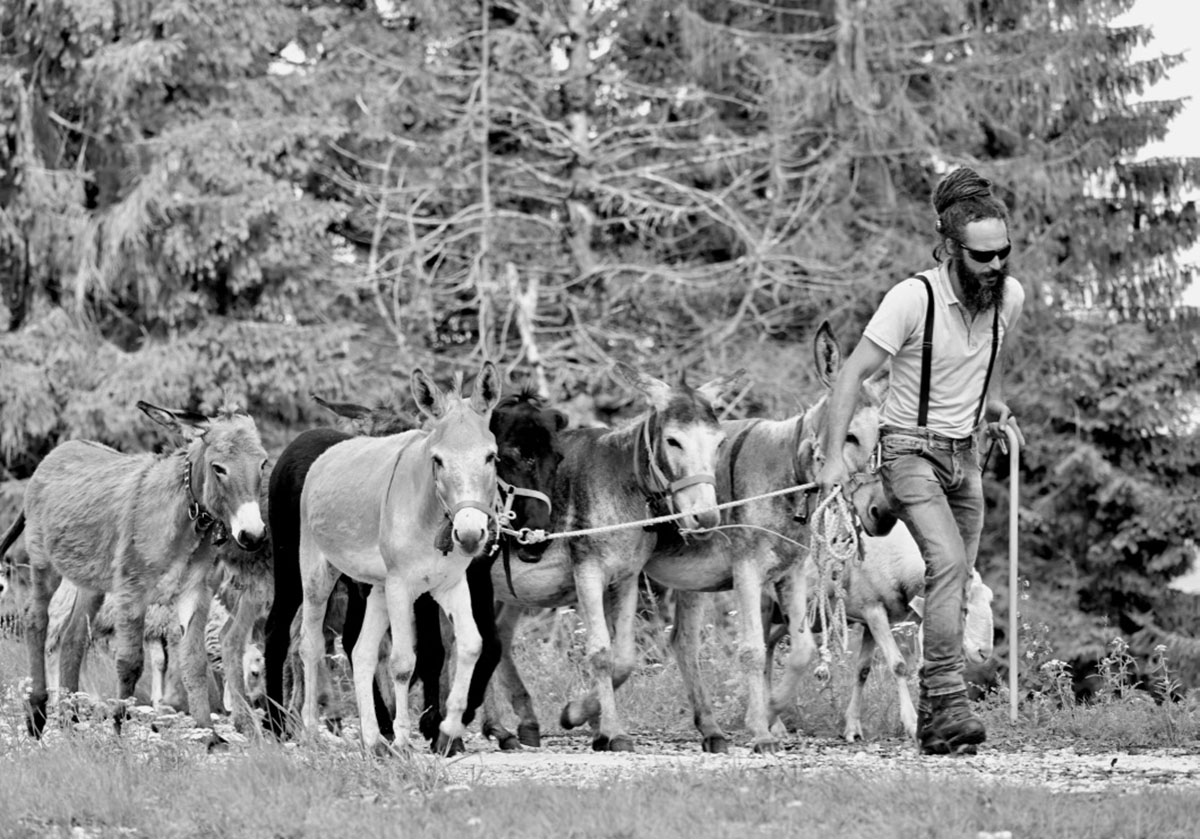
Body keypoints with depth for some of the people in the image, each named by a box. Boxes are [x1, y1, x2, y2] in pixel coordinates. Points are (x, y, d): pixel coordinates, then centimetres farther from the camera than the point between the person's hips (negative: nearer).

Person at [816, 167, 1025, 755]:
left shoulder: (1010, 295, -1)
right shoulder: (913, 298, -20)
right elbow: (852, 375, -17)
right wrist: (834, 458, -21)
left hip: (964, 453, 6)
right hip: (911, 448, -6)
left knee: (956, 583, 6)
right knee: (947, 562, -25)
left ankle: (933, 721, 15)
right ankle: (949, 701, -29)